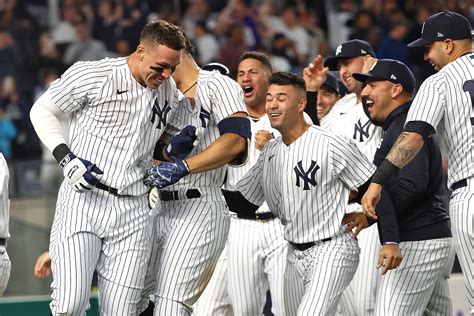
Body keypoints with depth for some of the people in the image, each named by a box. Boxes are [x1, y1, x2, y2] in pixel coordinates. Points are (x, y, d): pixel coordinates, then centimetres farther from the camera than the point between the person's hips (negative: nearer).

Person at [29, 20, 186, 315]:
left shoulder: (169, 92, 8)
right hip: (83, 201, -4)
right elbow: (42, 111, 3)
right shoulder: (91, 75, -9)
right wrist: (66, 158, -9)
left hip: (133, 213, 4)